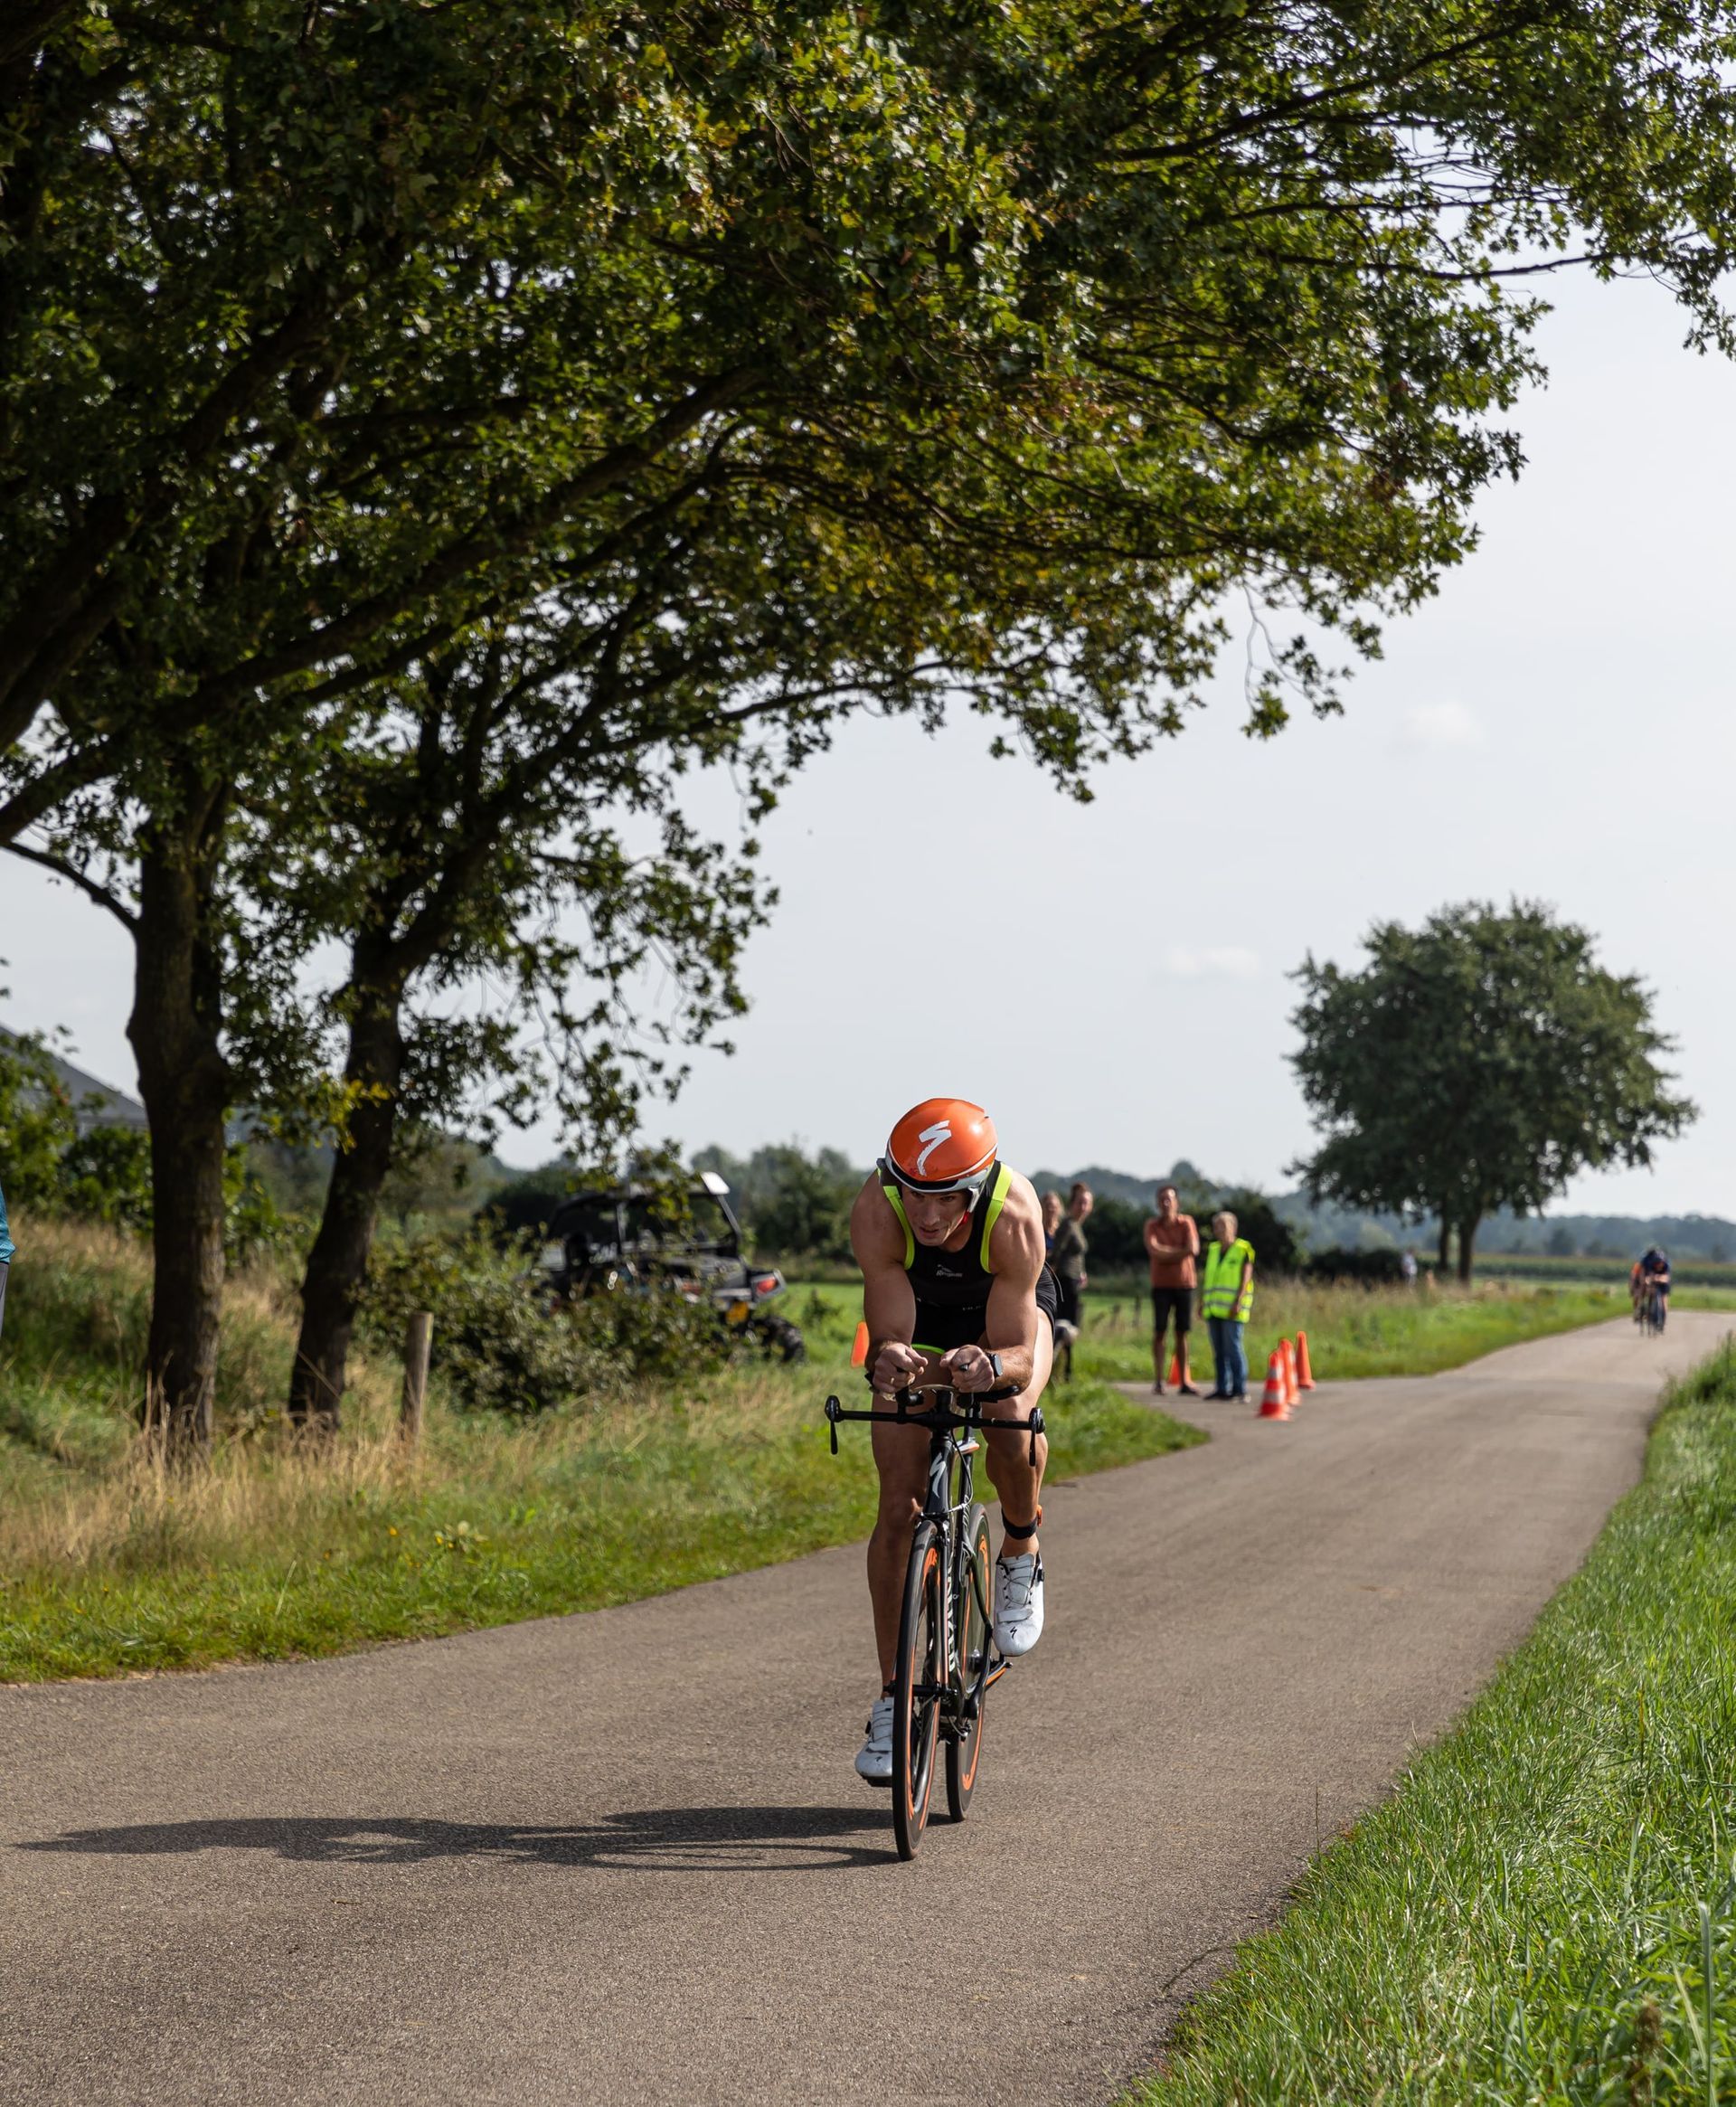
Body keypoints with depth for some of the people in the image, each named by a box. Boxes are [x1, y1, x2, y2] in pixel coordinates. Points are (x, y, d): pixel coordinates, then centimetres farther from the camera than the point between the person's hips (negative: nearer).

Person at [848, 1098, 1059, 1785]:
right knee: (900, 1504, -7)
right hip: (919, 1321, 1)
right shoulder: (875, 1213, -36)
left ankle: (1021, 1550, -2)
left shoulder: (1014, 1218, -39)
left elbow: (1015, 1353, -37)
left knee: (1009, 1414, -34)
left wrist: (990, 1364, -60)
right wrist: (891, 1359, -59)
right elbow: (889, 1335, -36)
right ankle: (892, 1699, 3)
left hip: (1007, 1317, -1)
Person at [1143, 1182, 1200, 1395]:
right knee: (1159, 1331, -3)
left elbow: (1193, 1249, -11)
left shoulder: (1187, 1223, 2)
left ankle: (1184, 1382, 4)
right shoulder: (1152, 1224, 3)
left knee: (1182, 1333, 3)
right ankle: (1158, 1380, -1)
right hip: (1161, 1284, 0)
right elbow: (1153, 1250, -12)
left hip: (1184, 1283, 0)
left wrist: (1166, 1253, -10)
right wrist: (1179, 1251, -10)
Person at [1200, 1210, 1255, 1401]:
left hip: (1232, 1310, -6)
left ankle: (1240, 1388, -9)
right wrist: (1202, 1301, 15)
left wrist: (1238, 1302, -17)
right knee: (1219, 1351, 7)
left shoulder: (1243, 1250, -3)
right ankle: (1223, 1388, 11)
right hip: (1214, 1309, 6)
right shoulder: (1213, 1250, 16)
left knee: (1233, 1348, -11)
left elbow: (1246, 1278, -8)